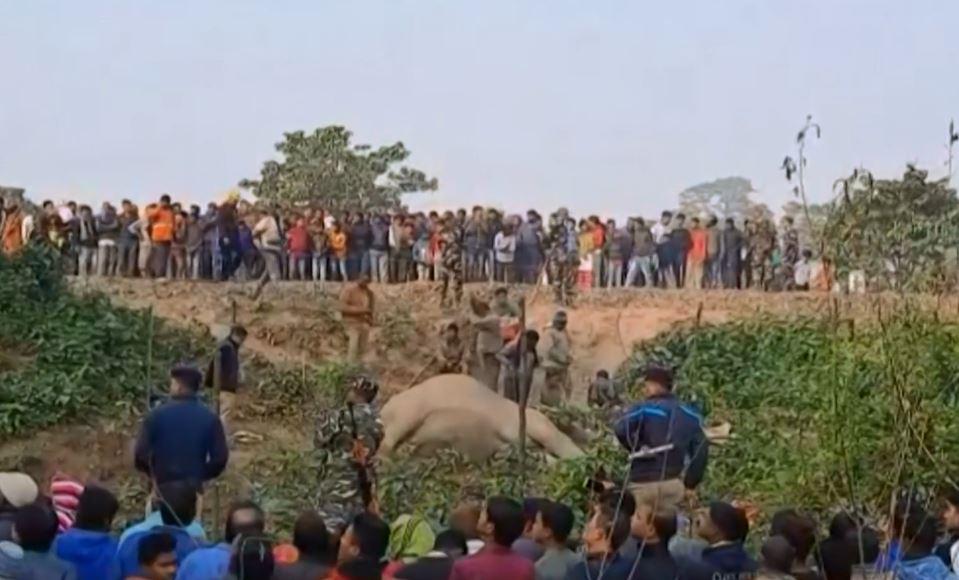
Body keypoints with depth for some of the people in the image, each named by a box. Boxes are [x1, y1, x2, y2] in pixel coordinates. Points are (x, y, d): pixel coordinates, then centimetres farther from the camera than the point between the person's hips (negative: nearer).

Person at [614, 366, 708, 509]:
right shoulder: (690, 415, 10)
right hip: (674, 483, 5)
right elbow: (701, 449, 9)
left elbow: (621, 430, -24)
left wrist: (637, 449, -6)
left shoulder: (644, 409, -6)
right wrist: (690, 483, 13)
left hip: (644, 482, -5)